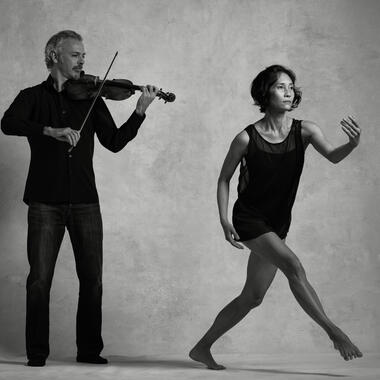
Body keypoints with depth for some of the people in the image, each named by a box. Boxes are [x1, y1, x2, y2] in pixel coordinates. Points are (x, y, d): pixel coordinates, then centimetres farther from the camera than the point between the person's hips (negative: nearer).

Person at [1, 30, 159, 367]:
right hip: (45, 202, -2)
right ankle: (37, 352, 8)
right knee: (39, 279, -3)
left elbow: (114, 142, 6)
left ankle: (90, 350, 12)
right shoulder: (34, 97, 8)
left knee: (92, 279, 1)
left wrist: (140, 112, -7)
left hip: (84, 200, 2)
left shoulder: (90, 98, 14)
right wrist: (52, 130, -25)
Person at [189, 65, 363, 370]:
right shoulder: (247, 138, -12)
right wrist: (224, 220, -9)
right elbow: (224, 178, 0)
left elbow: (332, 156, -23)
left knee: (252, 298, 10)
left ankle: (203, 348, 24)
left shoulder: (304, 130, -7)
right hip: (249, 218, -5)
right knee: (293, 265, -26)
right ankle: (334, 332, -19)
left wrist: (352, 144, -44)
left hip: (278, 225, 5)